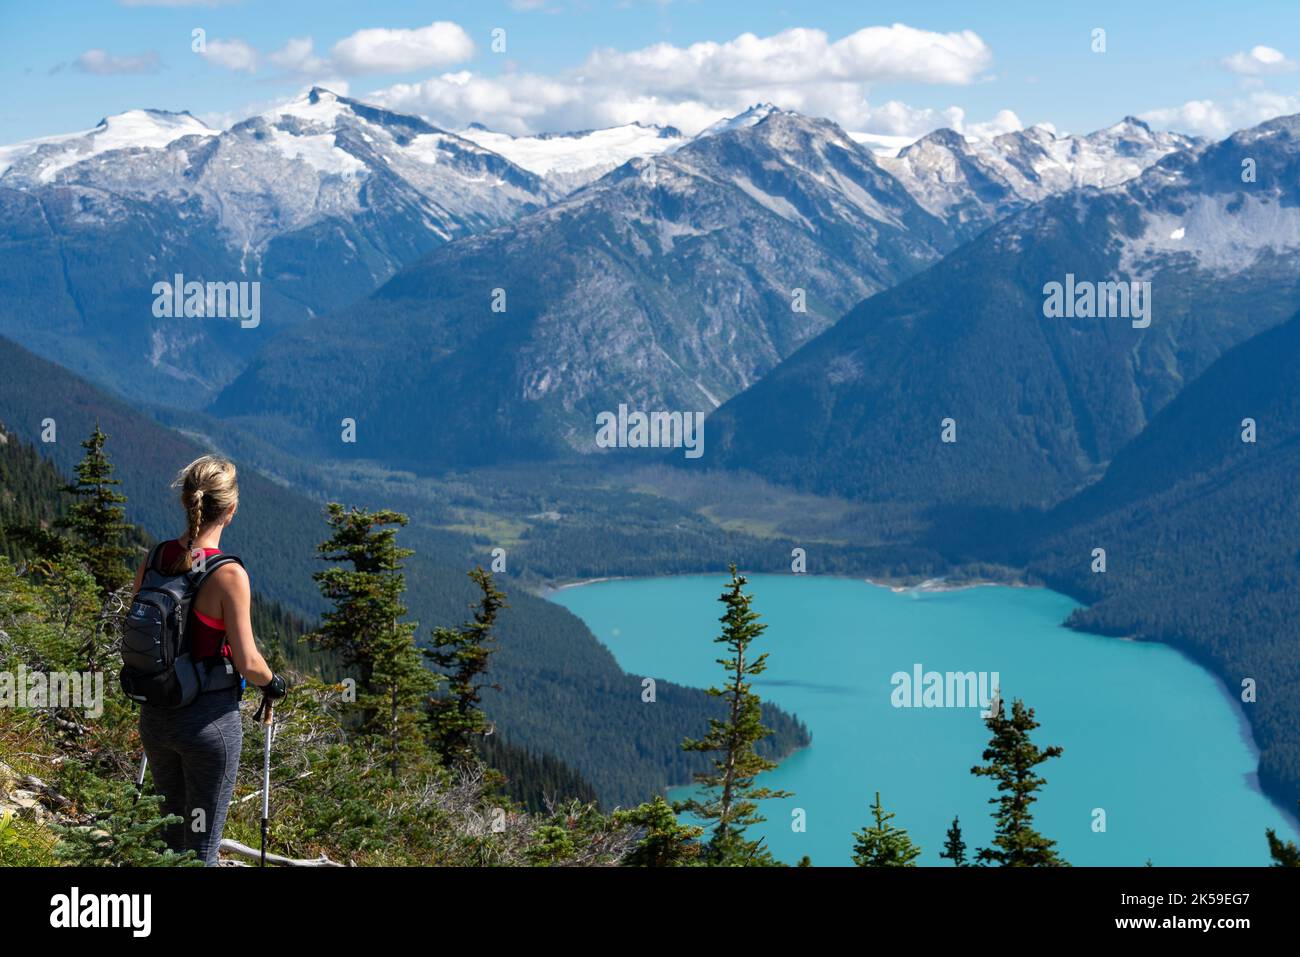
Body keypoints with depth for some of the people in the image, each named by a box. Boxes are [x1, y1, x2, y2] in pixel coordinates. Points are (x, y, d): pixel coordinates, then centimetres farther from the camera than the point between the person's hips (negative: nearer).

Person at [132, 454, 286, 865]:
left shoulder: (153, 559, -3)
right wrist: (273, 682, 5)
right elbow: (247, 663, -16)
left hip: (154, 716, 6)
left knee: (172, 831, 23)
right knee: (201, 845, 7)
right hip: (209, 720, -6)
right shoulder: (229, 574, -20)